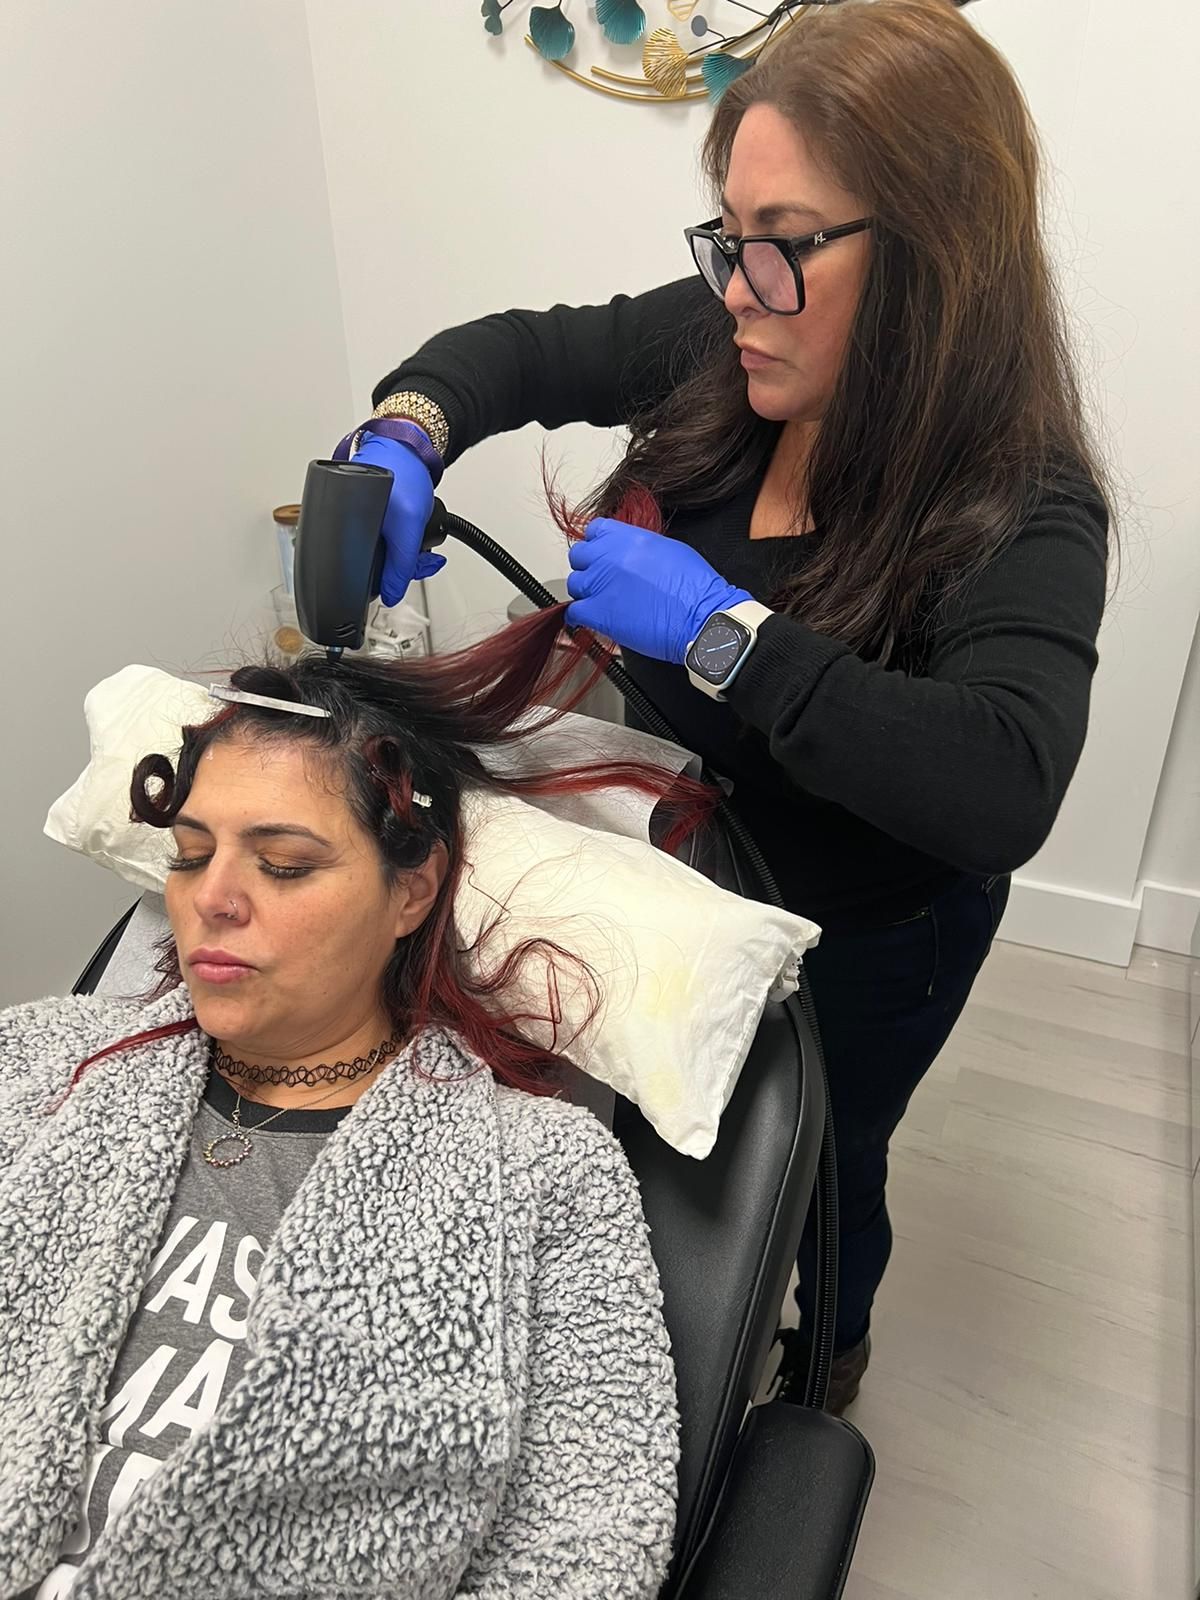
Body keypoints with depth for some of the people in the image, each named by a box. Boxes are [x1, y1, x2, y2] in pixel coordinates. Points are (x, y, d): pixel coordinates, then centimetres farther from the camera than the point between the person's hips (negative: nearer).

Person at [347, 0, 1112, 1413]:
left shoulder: (1023, 511, -29)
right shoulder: (722, 348, -14)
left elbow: (1003, 793, -44)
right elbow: (520, 352, -2)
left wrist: (722, 632, -43)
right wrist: (406, 438, -23)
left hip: (858, 940, -5)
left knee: (820, 1162, 23)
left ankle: (829, 1347, 61)